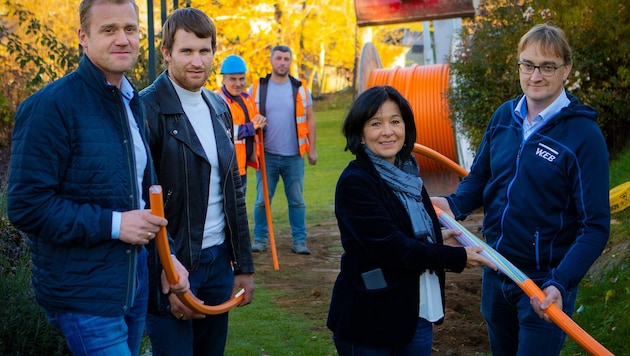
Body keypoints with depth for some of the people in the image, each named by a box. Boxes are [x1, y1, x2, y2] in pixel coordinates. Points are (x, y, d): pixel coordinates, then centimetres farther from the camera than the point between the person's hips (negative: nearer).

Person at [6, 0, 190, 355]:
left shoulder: (133, 103, 11)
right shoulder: (51, 106, -15)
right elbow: (26, 205, -19)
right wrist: (112, 223, -21)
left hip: (135, 286, 8)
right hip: (84, 295, -8)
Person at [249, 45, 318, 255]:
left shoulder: (300, 88, 5)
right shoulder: (257, 88, 2)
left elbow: (309, 119, 8)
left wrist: (312, 149, 3)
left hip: (294, 156, 1)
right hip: (267, 155, 0)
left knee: (297, 201, 6)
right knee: (262, 200, 4)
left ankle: (299, 241, 14)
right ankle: (260, 239, 15)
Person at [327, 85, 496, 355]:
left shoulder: (406, 175, 7)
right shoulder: (354, 182, -17)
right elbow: (391, 248, -22)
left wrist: (437, 239, 1)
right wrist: (458, 257, -15)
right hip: (370, 322, -7)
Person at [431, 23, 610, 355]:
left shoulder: (584, 135, -18)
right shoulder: (504, 116, -1)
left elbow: (595, 226, -18)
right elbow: (479, 176, 11)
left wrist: (560, 284, -31)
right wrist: (454, 204, -10)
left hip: (544, 283, -6)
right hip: (496, 270, 6)